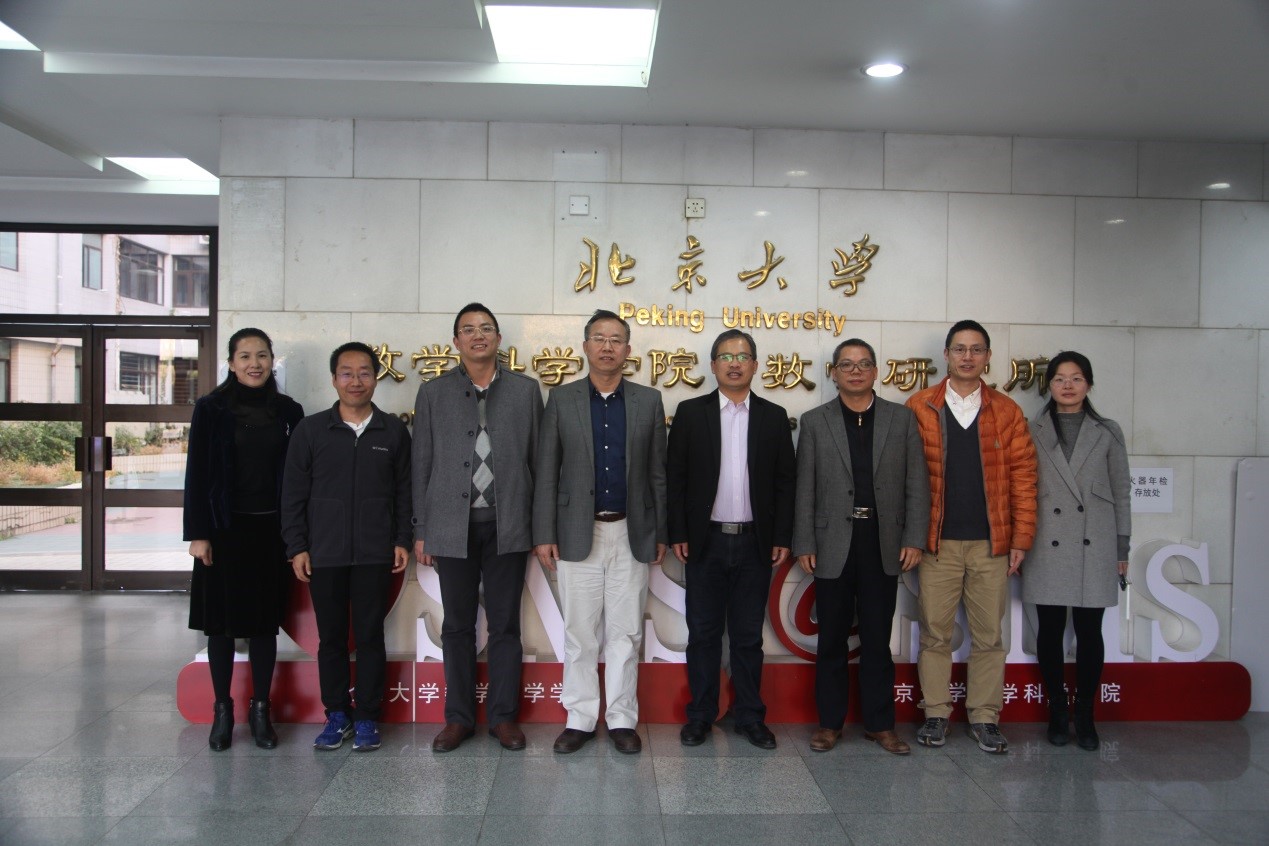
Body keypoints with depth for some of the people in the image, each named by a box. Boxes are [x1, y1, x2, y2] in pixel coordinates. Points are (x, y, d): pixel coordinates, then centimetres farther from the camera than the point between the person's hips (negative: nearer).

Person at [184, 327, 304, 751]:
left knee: (265, 621, 8)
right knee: (222, 621, 7)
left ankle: (260, 709, 19)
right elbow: (197, 473, -2)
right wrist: (198, 534, -7)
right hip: (225, 529, -1)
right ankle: (222, 710, 20)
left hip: (271, 530, 1)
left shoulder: (288, 411, 4)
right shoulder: (212, 409, -1)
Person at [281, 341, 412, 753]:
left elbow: (404, 490, 7)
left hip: (375, 554, 0)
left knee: (369, 636, 4)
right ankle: (337, 714, 22)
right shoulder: (310, 429, 3)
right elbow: (293, 493, 4)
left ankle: (366, 717, 16)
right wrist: (296, 546, 0)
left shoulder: (393, 431, 4)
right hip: (323, 553, 1)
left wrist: (403, 540, 1)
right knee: (331, 637, 8)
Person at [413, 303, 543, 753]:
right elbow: (422, 464, 5)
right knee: (458, 626, 9)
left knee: (505, 625, 7)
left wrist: (541, 525, 1)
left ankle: (504, 716, 19)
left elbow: (539, 459, 5)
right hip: (453, 526, 0)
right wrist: (421, 530, 2)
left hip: (508, 526, 0)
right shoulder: (433, 392, 6)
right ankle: (458, 717, 21)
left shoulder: (526, 390, 5)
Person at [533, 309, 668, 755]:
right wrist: (544, 534, -4)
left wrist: (662, 533, 4)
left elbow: (657, 472, 6)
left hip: (632, 534, 1)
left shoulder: (649, 400, 5)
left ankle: (622, 718, 19)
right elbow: (546, 472, 1)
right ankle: (580, 718, 19)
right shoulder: (561, 399, 3)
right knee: (579, 633, 7)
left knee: (626, 633, 7)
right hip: (577, 534, 0)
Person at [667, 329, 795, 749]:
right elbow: (675, 476, 1)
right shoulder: (690, 412, 3)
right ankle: (700, 715, 18)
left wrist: (783, 538, -1)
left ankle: (750, 716, 20)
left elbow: (784, 482, 5)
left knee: (748, 635, 9)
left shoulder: (774, 416, 6)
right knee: (703, 633, 7)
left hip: (755, 542, 1)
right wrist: (677, 534, -4)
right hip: (705, 541, 0)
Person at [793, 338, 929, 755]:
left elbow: (917, 484, 4)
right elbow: (805, 490, 1)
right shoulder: (814, 421, 4)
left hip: (883, 546, 1)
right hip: (833, 546, 0)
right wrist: (804, 545, -4)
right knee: (832, 639, 9)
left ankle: (880, 723, 20)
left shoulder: (902, 419, 6)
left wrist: (914, 539, -3)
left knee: (878, 640, 8)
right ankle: (830, 721, 20)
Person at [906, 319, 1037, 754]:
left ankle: (985, 717, 19)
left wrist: (1021, 538, -2)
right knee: (934, 633, 6)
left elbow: (1023, 476, 3)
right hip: (937, 542, -1)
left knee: (989, 635, 8)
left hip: (991, 543, 1)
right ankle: (936, 714, 18)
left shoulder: (1007, 411, 6)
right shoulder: (919, 408, 2)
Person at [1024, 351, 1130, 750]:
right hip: (1047, 547, 0)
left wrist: (1122, 549, 6)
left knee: (1089, 632, 3)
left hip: (1094, 548, 0)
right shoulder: (1032, 432, 6)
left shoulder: (1108, 432, 7)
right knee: (1050, 630, 4)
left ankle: (1085, 716, 16)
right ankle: (1057, 712, 18)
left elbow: (1121, 492, 9)